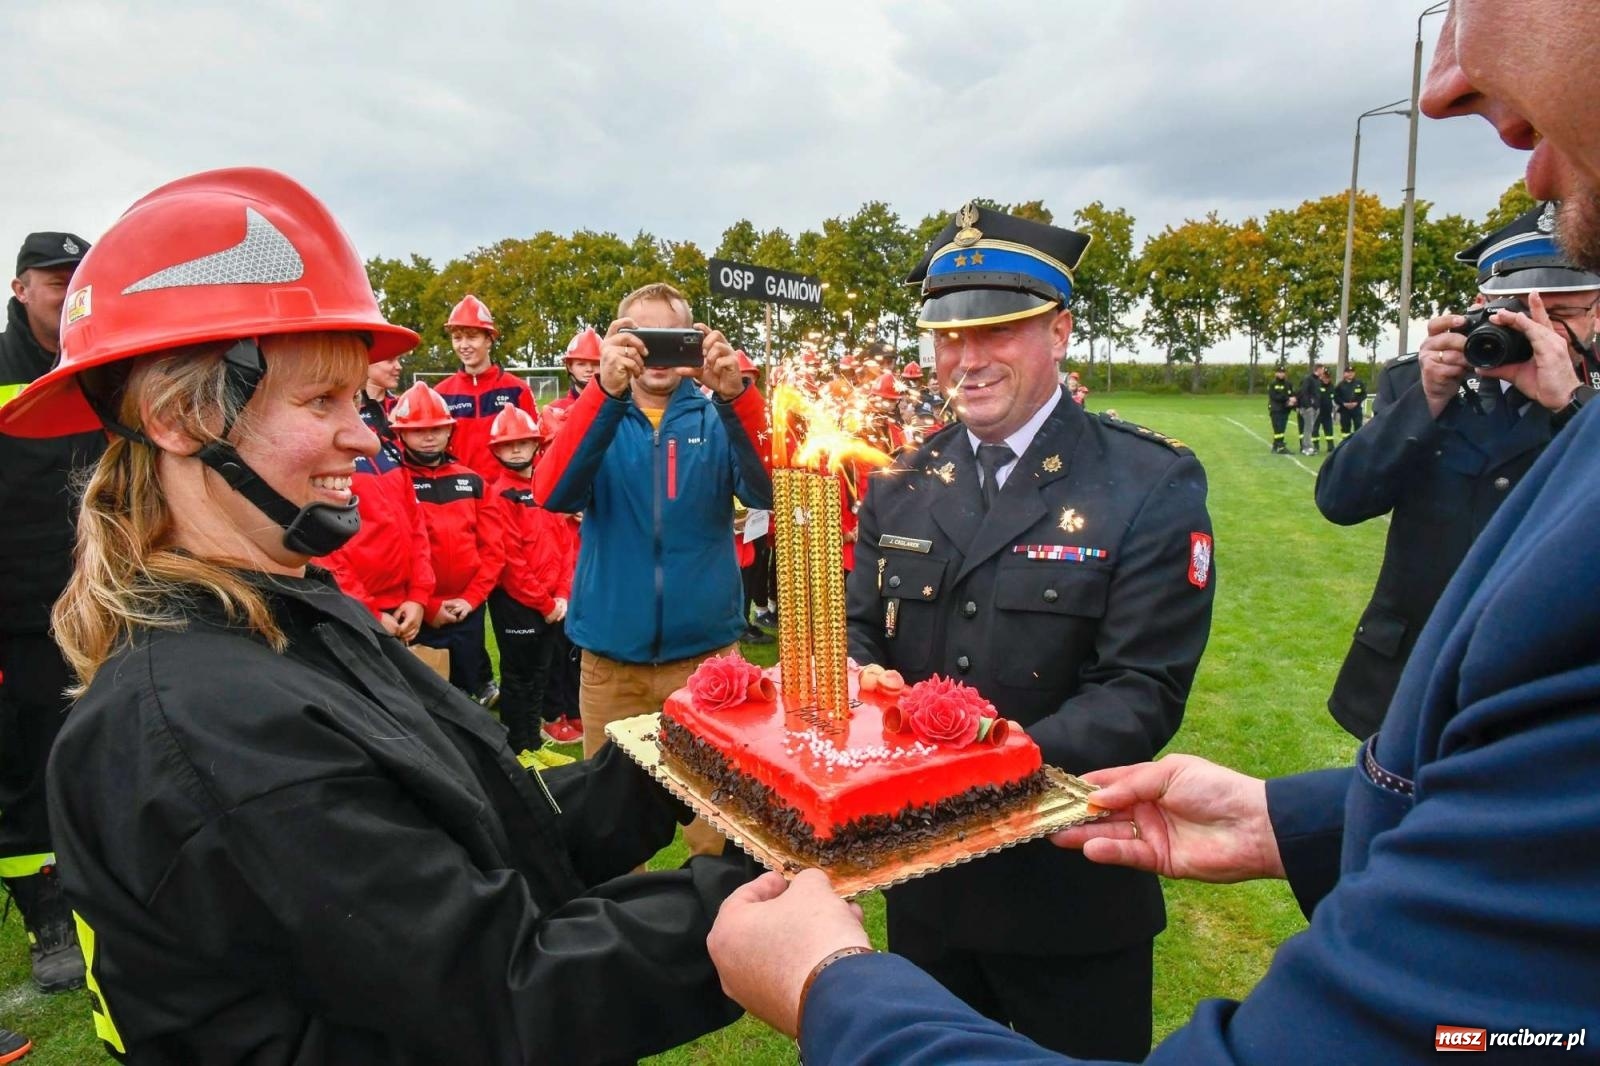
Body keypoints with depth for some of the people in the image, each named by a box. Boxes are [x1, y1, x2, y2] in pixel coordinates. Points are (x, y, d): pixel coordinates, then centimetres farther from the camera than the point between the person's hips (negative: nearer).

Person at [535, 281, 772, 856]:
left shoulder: (717, 418, 3)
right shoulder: (597, 417, 3)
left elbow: (768, 490, -15)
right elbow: (552, 493, -17)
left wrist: (735, 396, -30)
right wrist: (606, 392, -31)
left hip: (707, 652, 0)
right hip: (611, 659, 1)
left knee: (718, 821, 9)